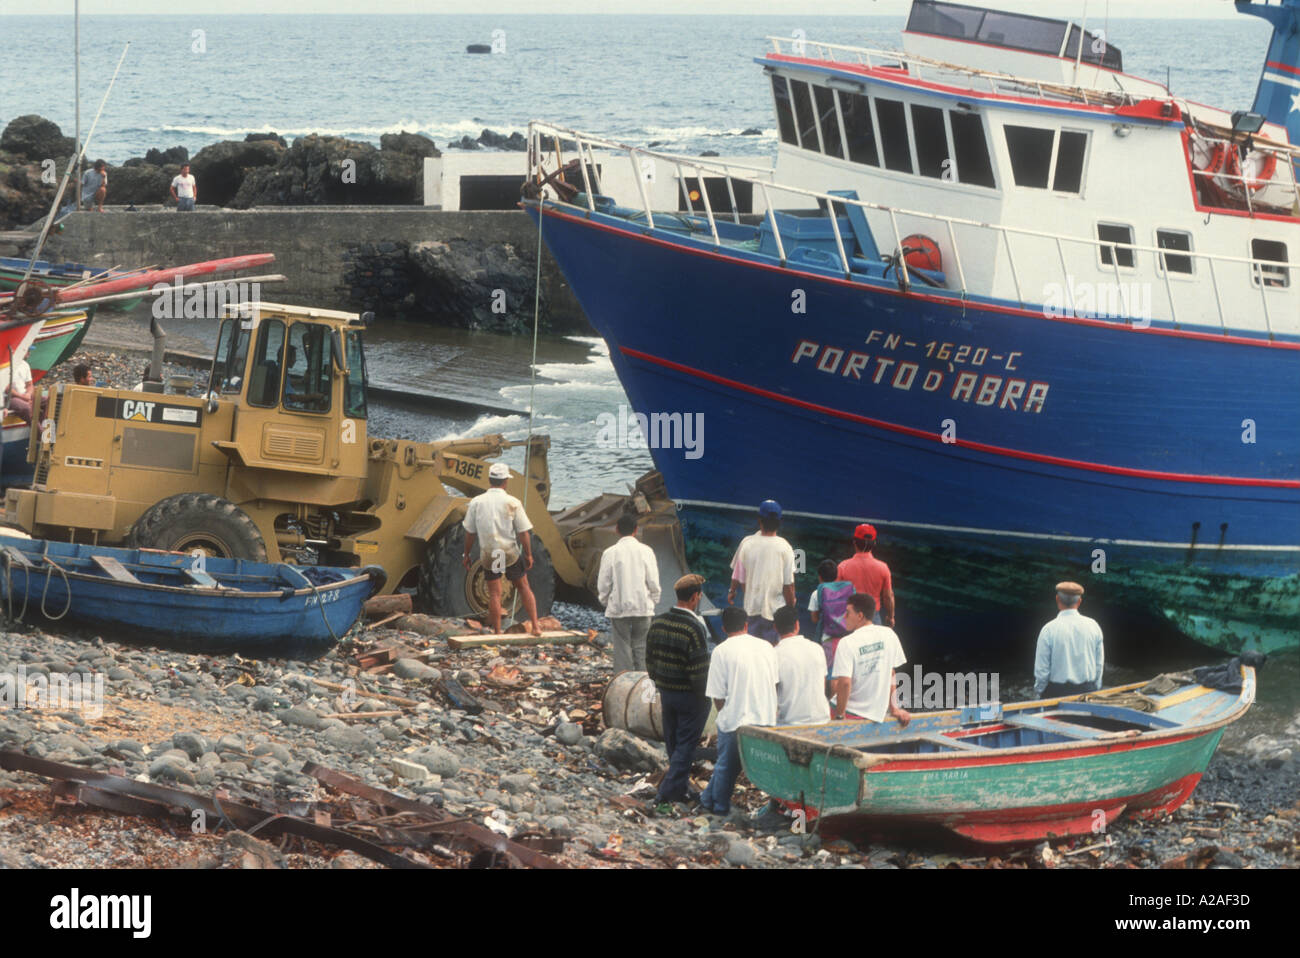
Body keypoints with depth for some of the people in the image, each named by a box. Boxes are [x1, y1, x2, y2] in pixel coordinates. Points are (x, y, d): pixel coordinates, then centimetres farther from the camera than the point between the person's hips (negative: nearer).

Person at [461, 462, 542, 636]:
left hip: (488, 555, 1)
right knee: (523, 588, 15)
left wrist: (466, 554, 12)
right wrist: (528, 555, 5)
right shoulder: (512, 503, -9)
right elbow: (523, 532, -7)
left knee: (494, 594, 7)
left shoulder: (476, 502, -4)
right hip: (511, 553, -1)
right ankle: (535, 625, 13)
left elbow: (470, 532, 1)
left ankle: (497, 632, 7)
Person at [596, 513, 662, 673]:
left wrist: (606, 602, 14)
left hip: (618, 608, -1)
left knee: (622, 649, 3)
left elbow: (603, 584, -2)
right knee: (641, 648, 7)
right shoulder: (645, 551, -3)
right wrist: (653, 602, 13)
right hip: (642, 607, 1)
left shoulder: (610, 553, -5)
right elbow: (654, 582, -2)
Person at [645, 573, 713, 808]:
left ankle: (680, 788, 27)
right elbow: (698, 671, -21)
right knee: (686, 744, 3)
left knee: (673, 742, 17)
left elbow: (650, 661, 8)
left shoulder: (658, 623, 0)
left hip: (666, 692, 7)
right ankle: (671, 789, 0)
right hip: (690, 696, -7)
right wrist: (704, 696, -10)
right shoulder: (694, 628, -22)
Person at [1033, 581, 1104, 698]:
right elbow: (1100, 663, 6)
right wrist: (1095, 690, 18)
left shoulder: (1049, 630, -11)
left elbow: (1042, 669, -7)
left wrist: (1038, 691, 8)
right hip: (1087, 690, 3)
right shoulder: (1093, 626, -1)